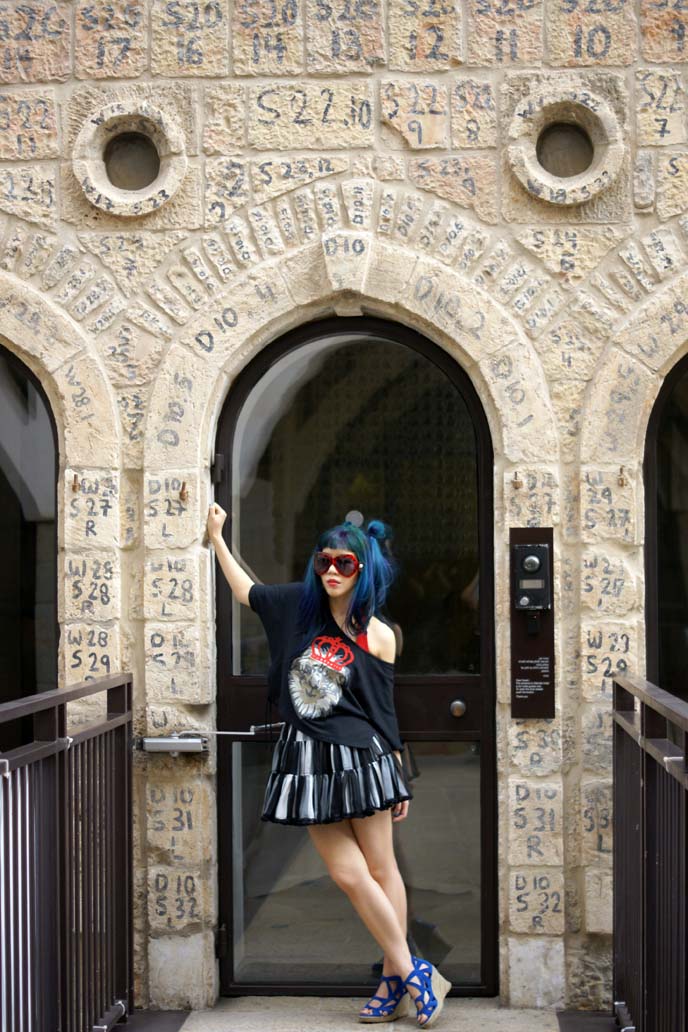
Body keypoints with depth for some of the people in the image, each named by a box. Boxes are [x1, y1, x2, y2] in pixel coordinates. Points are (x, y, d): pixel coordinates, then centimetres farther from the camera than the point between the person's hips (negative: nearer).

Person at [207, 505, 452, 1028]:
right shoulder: (299, 605, 4)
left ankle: (396, 978, 13)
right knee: (348, 874, -1)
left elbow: (385, 713, 0)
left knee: (380, 869, 4)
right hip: (309, 762, 3)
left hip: (360, 758, -3)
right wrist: (217, 535, 22)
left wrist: (400, 781, 3)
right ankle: (411, 973, 9)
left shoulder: (378, 637, -4)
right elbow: (246, 590, 21)